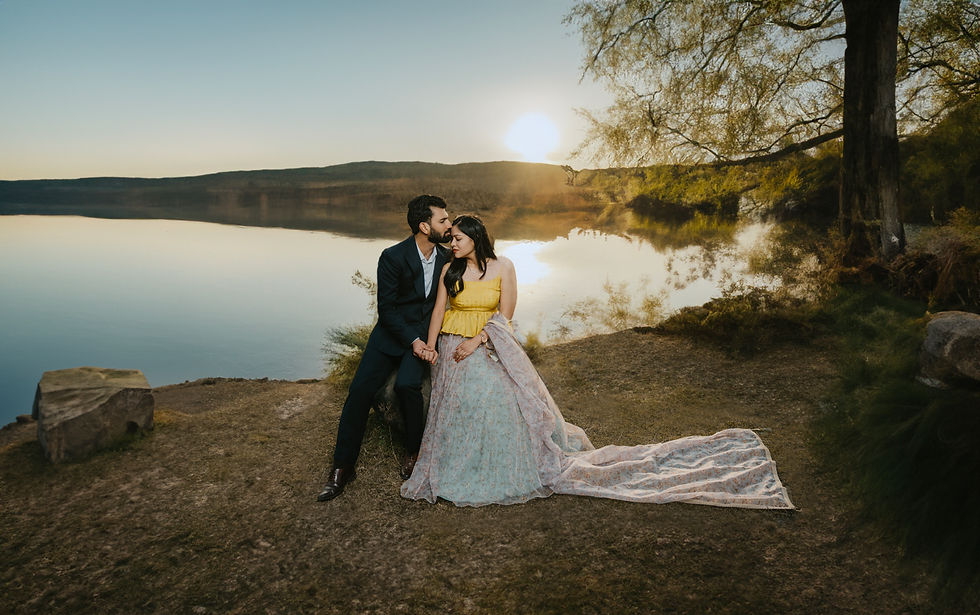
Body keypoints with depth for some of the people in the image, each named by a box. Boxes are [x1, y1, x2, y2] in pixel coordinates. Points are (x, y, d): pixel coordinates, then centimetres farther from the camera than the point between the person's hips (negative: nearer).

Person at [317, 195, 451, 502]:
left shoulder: (446, 258, 0)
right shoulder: (393, 257, -13)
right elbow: (386, 308, -11)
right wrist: (412, 340, -19)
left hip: (426, 333, 1)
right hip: (392, 332, -1)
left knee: (407, 385, -25)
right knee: (360, 390, -11)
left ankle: (414, 450, 0)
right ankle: (342, 467, 2)